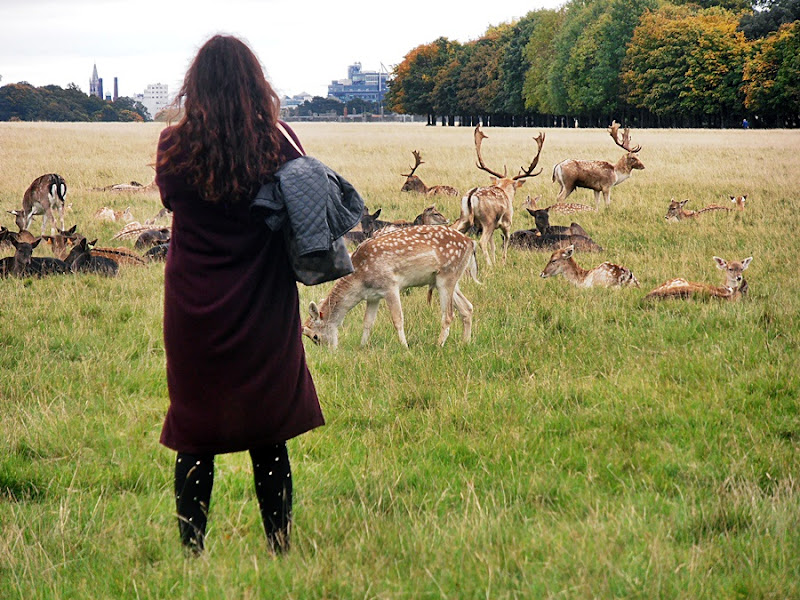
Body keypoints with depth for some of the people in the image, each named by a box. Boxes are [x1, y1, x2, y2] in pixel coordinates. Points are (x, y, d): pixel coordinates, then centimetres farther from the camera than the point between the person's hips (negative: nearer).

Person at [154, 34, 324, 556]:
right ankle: (280, 549, 17)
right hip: (266, 314, 1)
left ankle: (192, 552, 13)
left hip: (193, 311, 0)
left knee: (196, 438, 10)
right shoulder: (280, 144, -9)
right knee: (268, 440, 11)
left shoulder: (175, 145, -10)